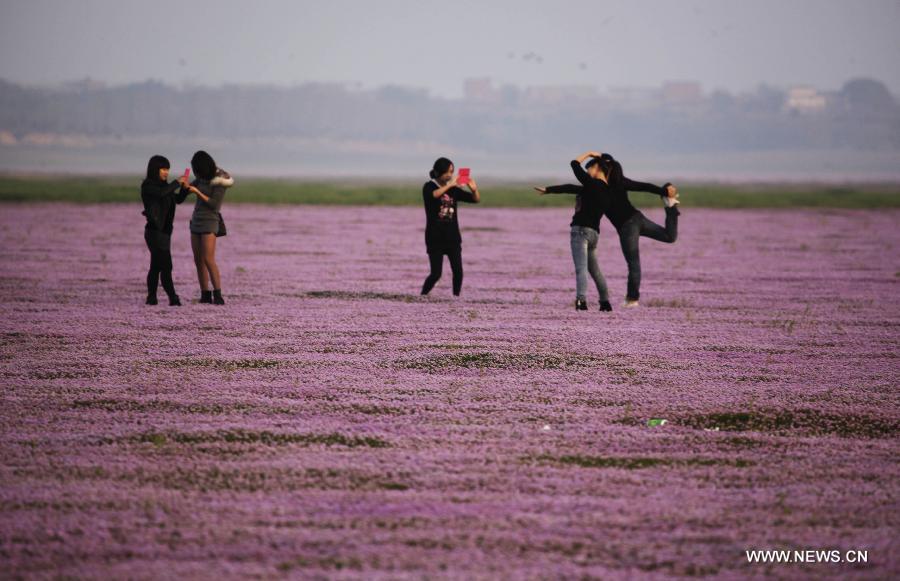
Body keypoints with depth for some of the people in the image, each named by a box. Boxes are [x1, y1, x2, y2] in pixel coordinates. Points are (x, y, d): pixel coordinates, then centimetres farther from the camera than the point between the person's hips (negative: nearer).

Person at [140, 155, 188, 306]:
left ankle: (151, 298, 11)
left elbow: (178, 199, 16)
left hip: (164, 231, 8)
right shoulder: (148, 185, -9)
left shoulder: (163, 185, 14)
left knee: (156, 266, 9)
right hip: (155, 231, -8)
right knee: (166, 266, -12)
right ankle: (173, 298, -15)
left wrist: (184, 188, -2)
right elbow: (162, 193, -27)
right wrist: (177, 183, -16)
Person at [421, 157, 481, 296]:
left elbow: (476, 200, 7)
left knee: (458, 271, -5)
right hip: (435, 238, -4)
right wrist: (450, 185, -33)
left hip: (452, 237, 4)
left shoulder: (454, 190, 8)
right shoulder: (429, 187, -3)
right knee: (436, 273, -7)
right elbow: (434, 195, -28)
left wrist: (474, 189, -13)